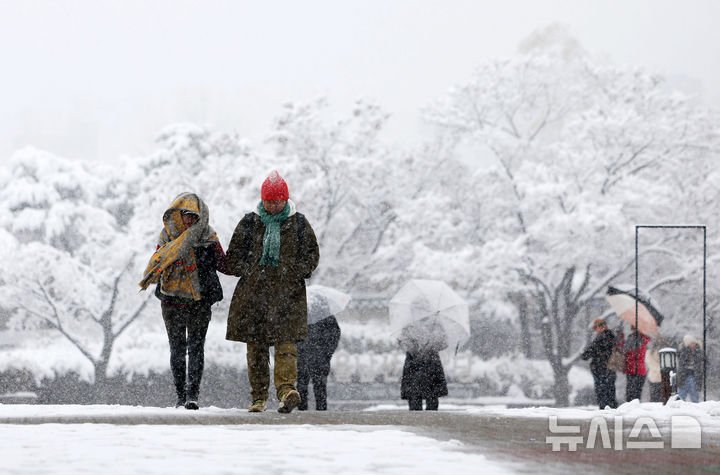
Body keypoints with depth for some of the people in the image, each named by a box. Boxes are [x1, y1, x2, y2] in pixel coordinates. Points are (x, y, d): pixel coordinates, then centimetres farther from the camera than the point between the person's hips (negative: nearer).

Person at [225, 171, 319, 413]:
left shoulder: (298, 223, 7)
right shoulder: (250, 223, 8)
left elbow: (312, 254, 12)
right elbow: (233, 258, 11)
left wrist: (296, 272, -2)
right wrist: (251, 271, -4)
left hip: (287, 293, -2)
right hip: (254, 291, 2)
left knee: (285, 343, -16)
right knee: (256, 345, 2)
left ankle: (287, 389, -28)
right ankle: (259, 396, 8)